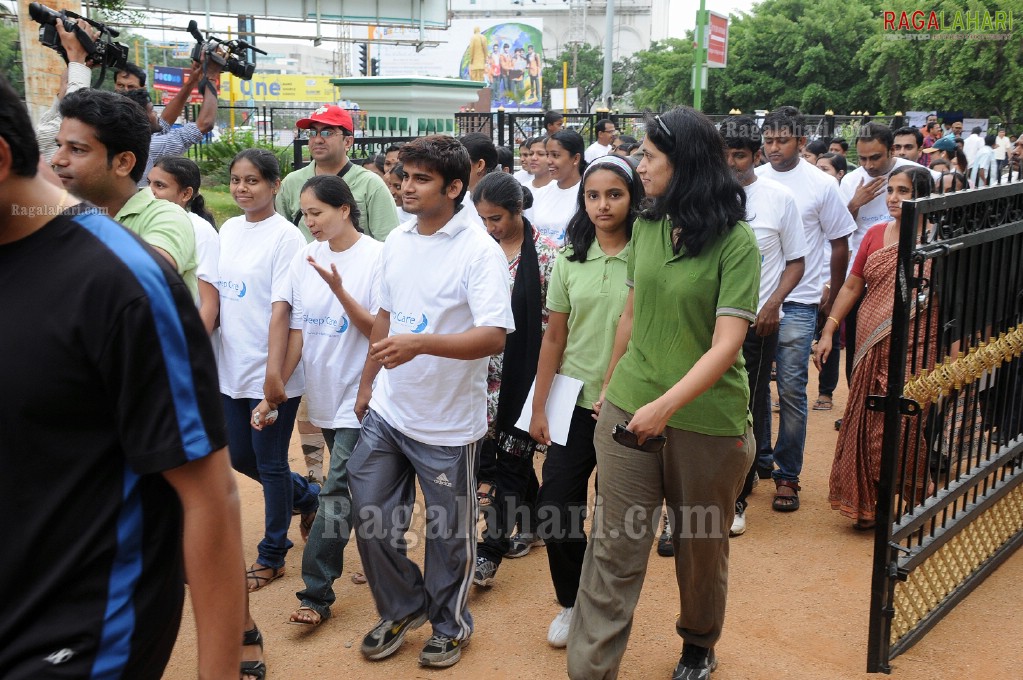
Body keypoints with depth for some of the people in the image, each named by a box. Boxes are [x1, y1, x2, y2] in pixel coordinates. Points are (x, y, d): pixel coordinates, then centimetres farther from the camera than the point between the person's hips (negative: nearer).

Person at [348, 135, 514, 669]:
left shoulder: (479, 251, -16)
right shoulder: (396, 241, 5)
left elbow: (493, 337, -25)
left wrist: (419, 344, -36)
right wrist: (367, 383, 18)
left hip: (448, 423, -6)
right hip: (387, 411, 6)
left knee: (449, 534, 11)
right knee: (370, 517, 12)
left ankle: (449, 625, 35)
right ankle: (403, 607, 36)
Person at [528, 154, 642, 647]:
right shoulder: (570, 260, 3)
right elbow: (554, 338, 5)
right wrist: (539, 407, 4)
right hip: (576, 403, 3)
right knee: (555, 509, 2)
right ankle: (572, 603, 26)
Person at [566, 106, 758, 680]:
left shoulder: (735, 241, -12)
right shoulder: (648, 227, 4)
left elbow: (726, 344, -19)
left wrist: (666, 405, -30)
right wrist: (611, 386, 20)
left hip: (707, 421, -3)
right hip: (630, 410, 3)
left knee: (702, 548, 17)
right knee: (614, 549, 2)